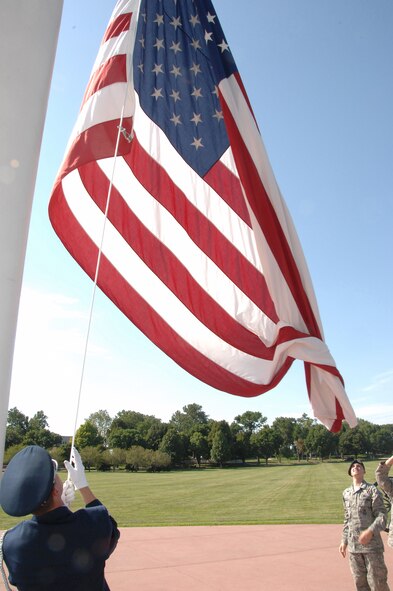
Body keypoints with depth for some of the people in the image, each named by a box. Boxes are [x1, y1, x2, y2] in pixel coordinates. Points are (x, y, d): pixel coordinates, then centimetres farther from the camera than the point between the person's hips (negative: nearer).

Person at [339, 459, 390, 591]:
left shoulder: (372, 490, -4)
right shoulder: (346, 493, 13)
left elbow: (381, 515, -11)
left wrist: (370, 532, -25)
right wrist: (344, 541, 16)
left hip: (372, 544, -5)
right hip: (353, 546, 5)